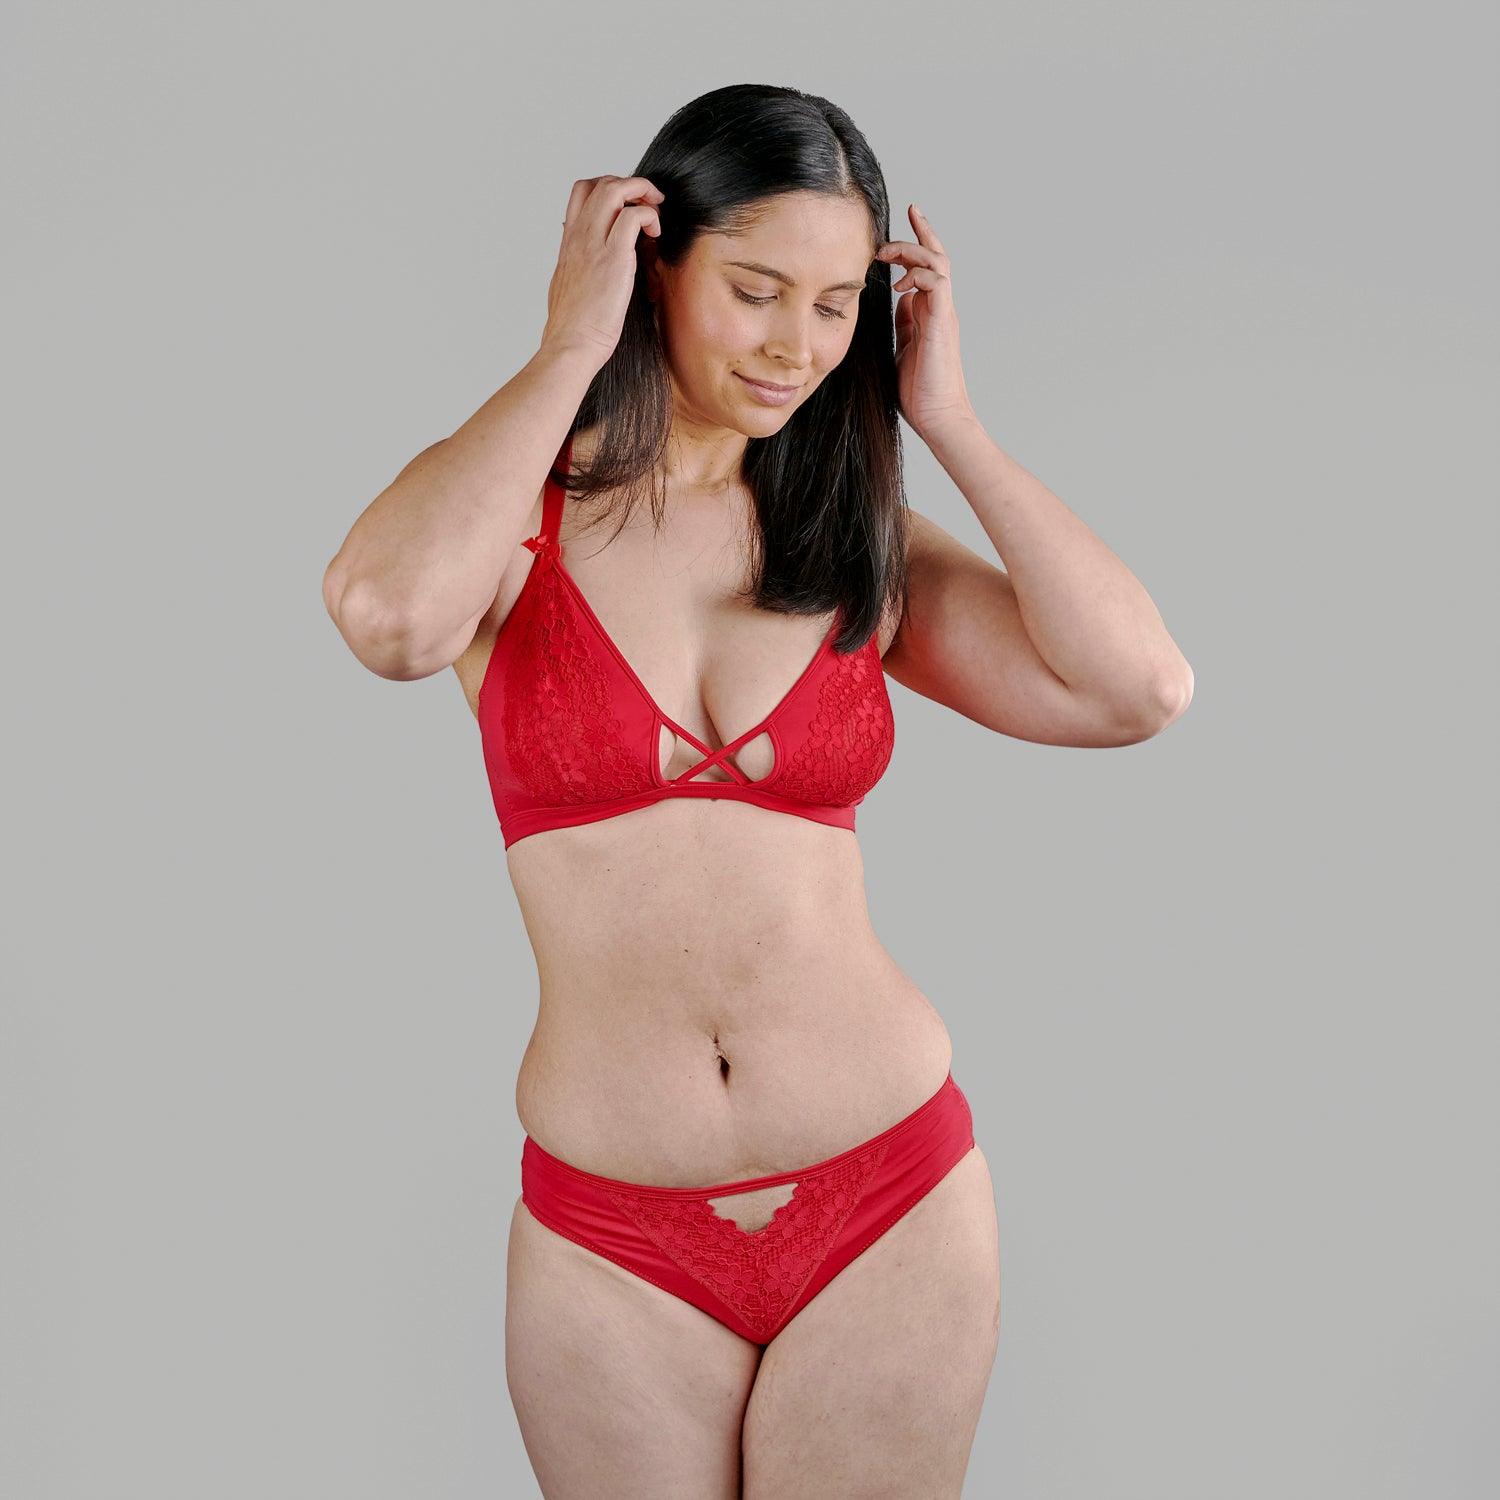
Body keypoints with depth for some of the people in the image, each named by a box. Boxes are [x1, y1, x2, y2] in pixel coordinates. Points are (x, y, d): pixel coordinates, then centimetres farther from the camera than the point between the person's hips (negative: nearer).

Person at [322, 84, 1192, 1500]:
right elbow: (389, 614, -28)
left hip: (889, 1207, 2)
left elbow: (1139, 686, -10)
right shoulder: (519, 509, -3)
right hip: (613, 1244, -1)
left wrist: (946, 421, -5)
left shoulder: (863, 543, 4)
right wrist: (569, 349, -15)